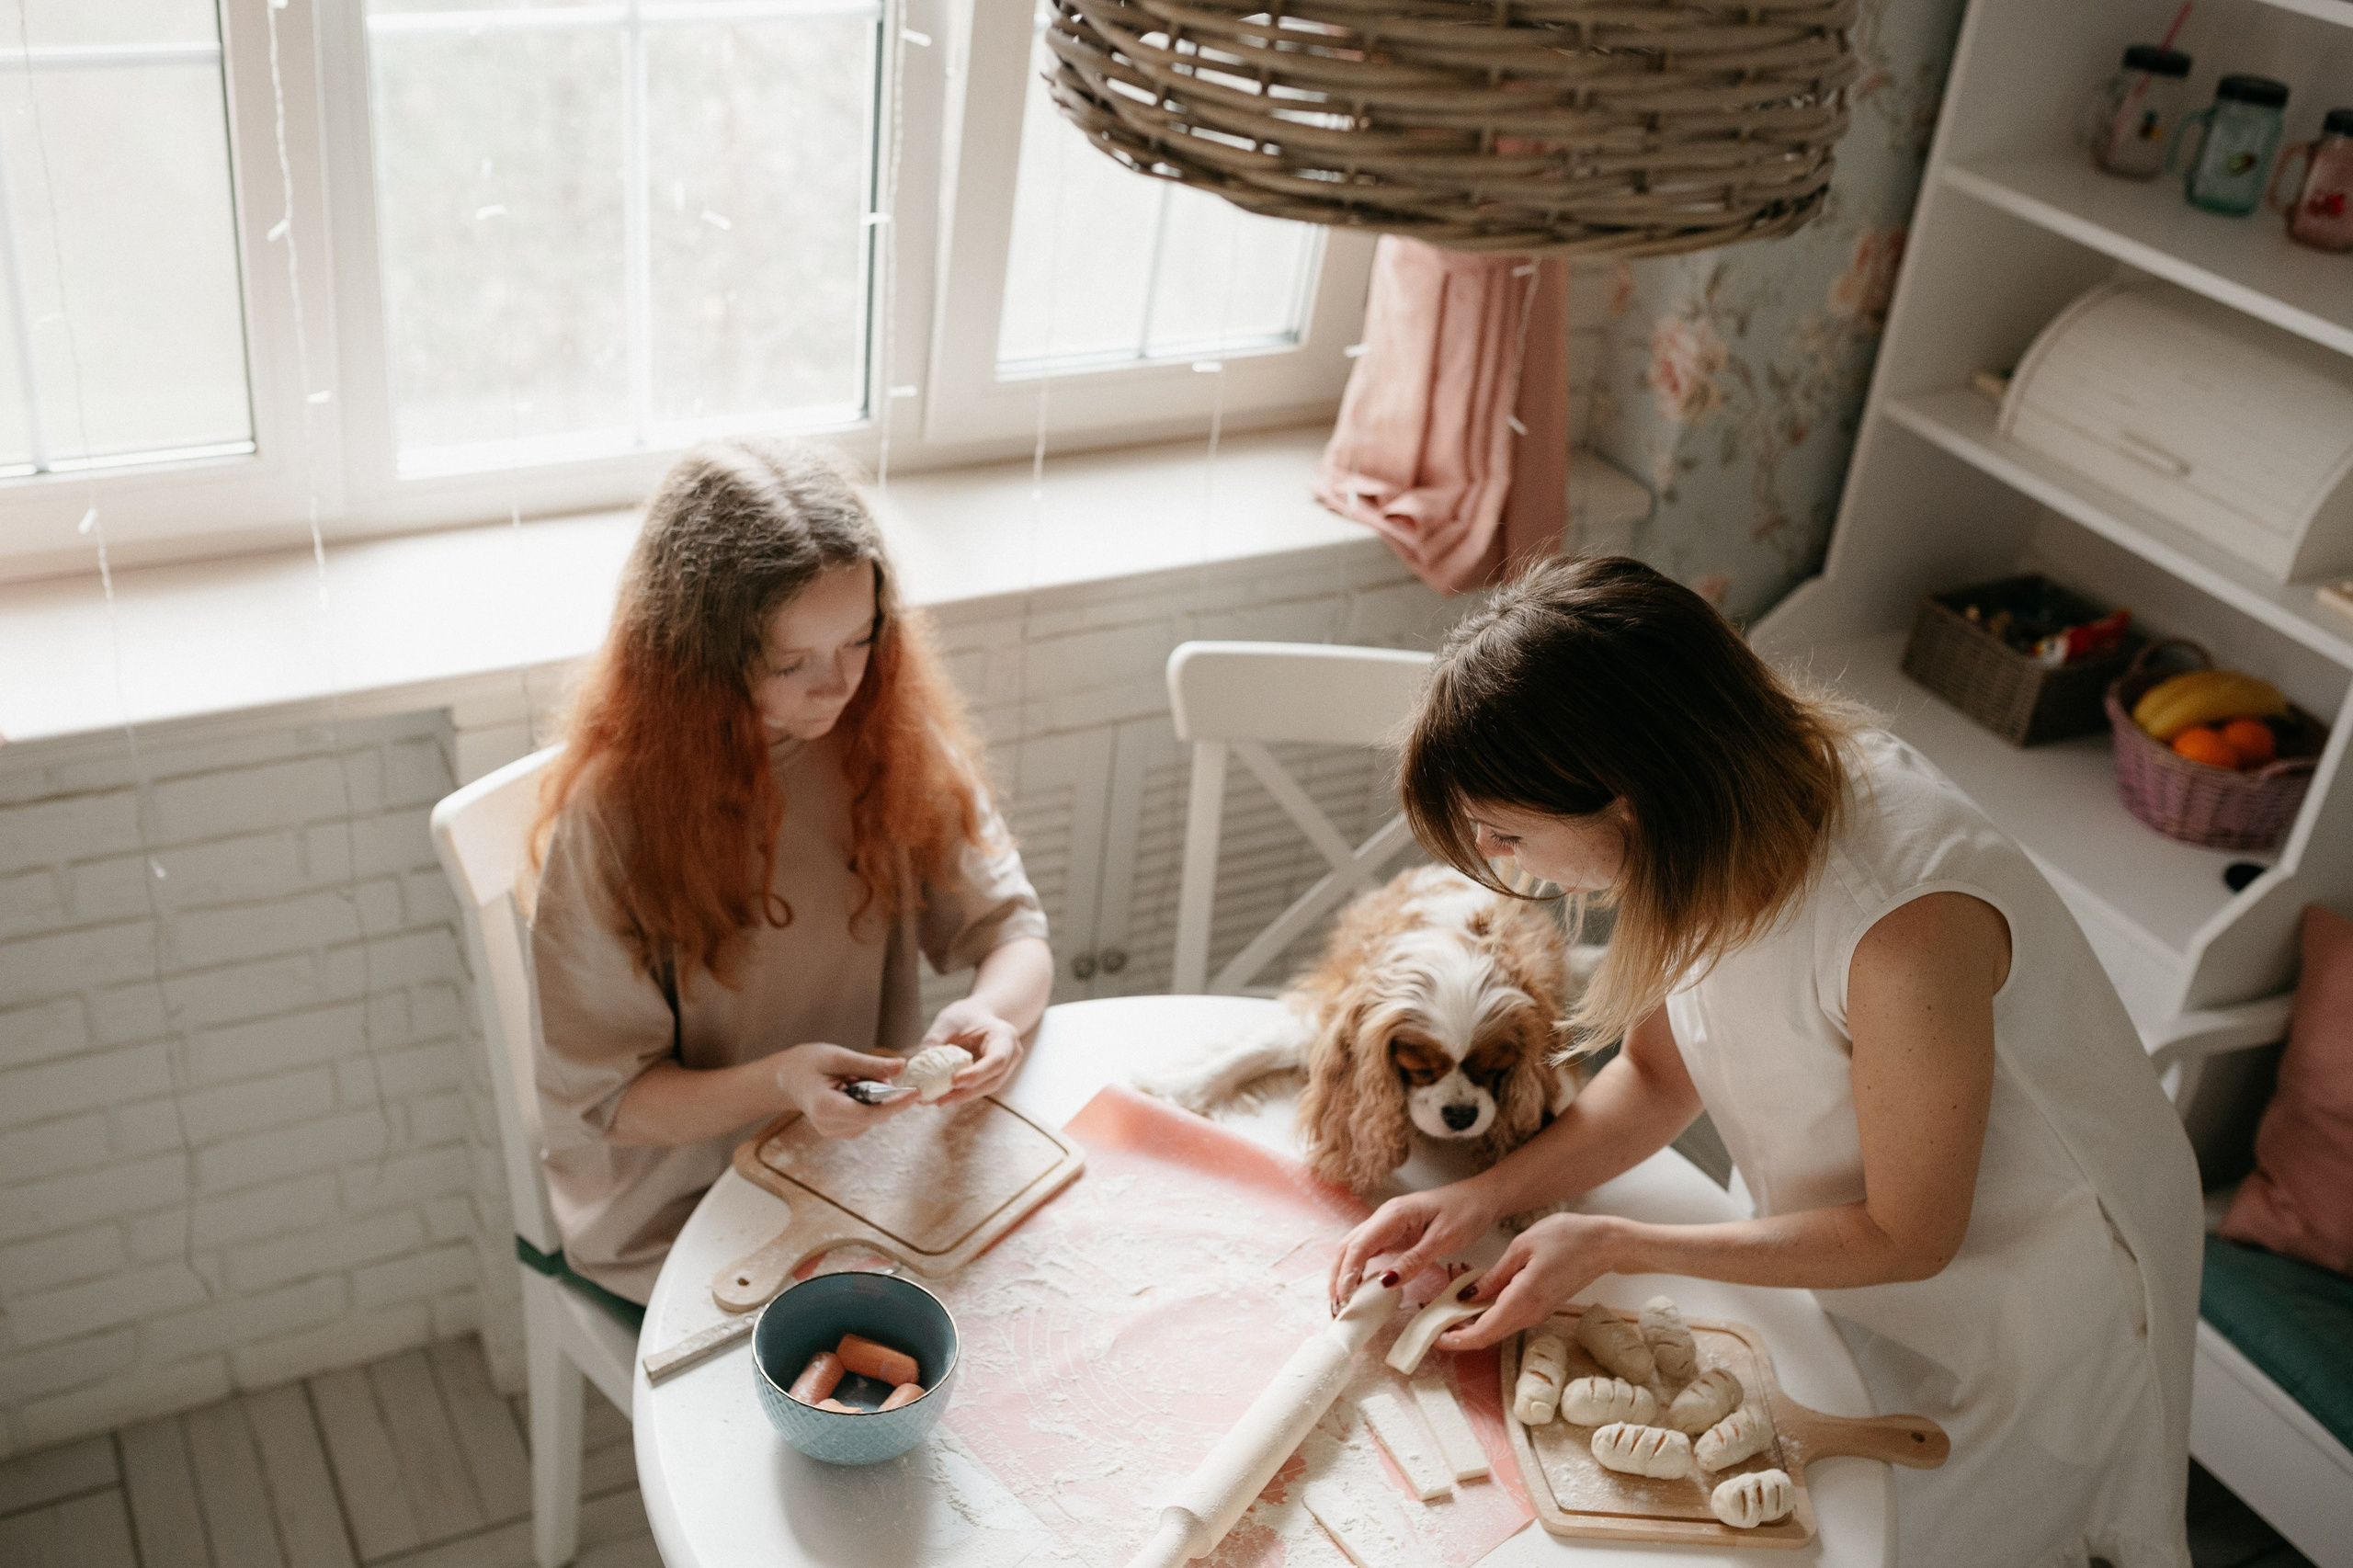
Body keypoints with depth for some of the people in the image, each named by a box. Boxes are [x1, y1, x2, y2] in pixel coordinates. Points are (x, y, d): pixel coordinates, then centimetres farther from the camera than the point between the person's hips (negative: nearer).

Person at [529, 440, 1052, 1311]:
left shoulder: (893, 734, -6)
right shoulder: (615, 812, -19)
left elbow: (1013, 931, 0)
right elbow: (607, 1099, -12)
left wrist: (990, 1011, -24)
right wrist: (780, 1083, -31)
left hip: (876, 1160, 5)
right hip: (685, 1209, -4)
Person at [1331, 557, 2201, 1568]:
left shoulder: (1904, 927, -42)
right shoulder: (1713, 829, -20)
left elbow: (1907, 1238, -26)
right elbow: (1657, 1076, -3)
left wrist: (1608, 1245, -25)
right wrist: (1479, 1200, -17)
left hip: (2022, 1284, -6)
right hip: (1861, 1235, 6)